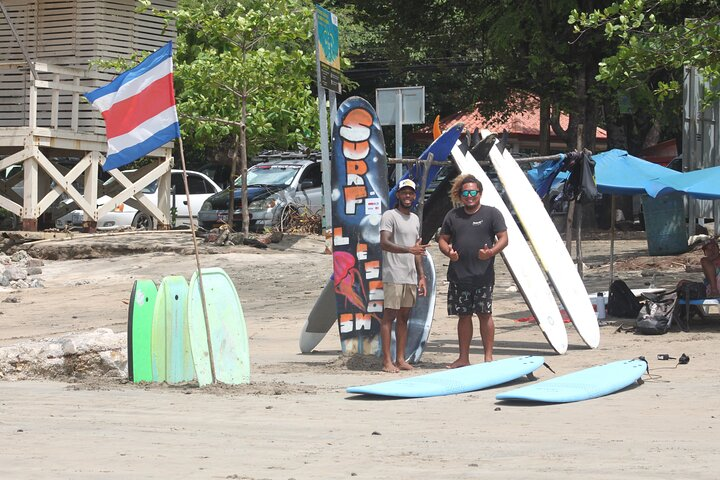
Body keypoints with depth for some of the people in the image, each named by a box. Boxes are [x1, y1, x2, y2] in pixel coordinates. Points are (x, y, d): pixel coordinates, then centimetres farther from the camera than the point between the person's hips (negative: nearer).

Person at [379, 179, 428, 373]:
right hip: (393, 276, -7)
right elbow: (384, 243, -19)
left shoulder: (415, 219, 19)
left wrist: (421, 275, 17)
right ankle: (387, 361, -7)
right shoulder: (389, 216, -6)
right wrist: (408, 249, -31)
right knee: (389, 315, -7)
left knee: (404, 317, 8)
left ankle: (400, 359, 11)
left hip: (410, 277, 8)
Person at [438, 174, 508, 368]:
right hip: (458, 276, 4)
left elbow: (503, 238, -2)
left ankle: (488, 357, 4)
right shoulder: (453, 215, 11)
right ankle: (463, 358, 13)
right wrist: (448, 252, -7)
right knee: (463, 316, 8)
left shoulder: (492, 213, 1)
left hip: (483, 276, -4)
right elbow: (443, 239, 15)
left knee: (485, 314, -2)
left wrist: (492, 252, -21)